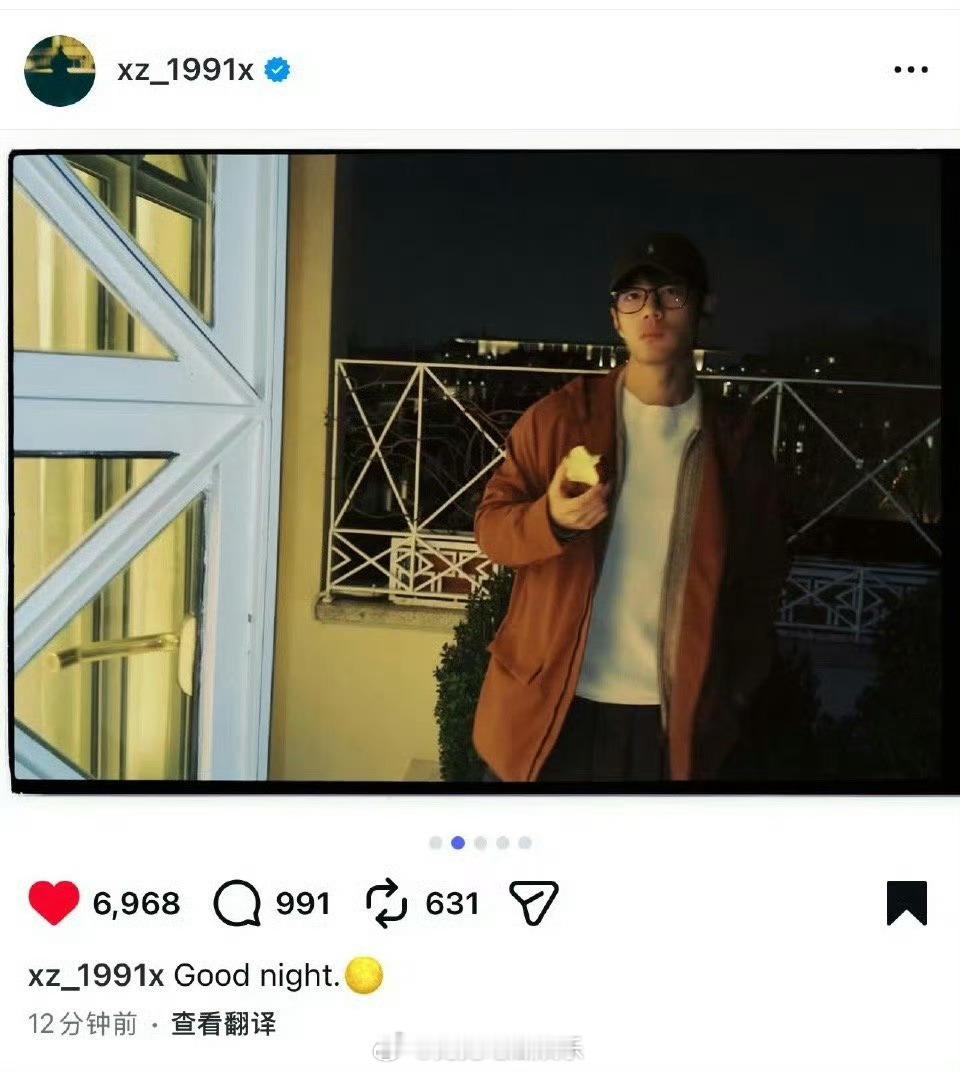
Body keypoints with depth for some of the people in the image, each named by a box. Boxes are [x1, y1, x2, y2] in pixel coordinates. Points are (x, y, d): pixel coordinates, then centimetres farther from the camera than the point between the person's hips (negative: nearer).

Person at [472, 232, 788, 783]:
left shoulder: (738, 438, 1)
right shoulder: (556, 417, -3)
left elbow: (760, 583, 8)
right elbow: (490, 525, 0)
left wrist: (735, 693, 4)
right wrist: (551, 519, -20)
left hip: (672, 721, 1)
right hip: (549, 706, 0)